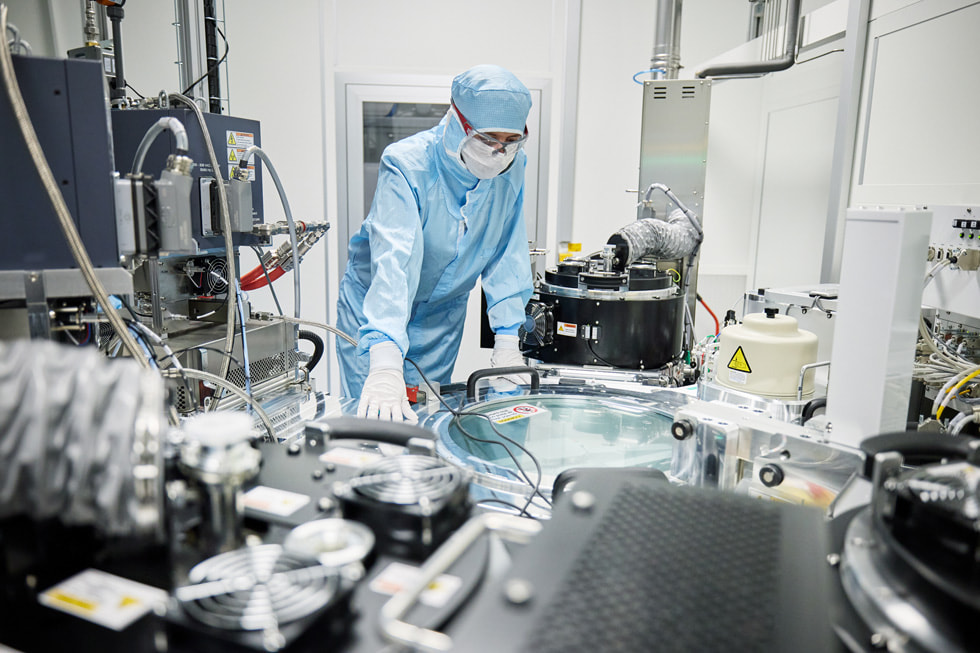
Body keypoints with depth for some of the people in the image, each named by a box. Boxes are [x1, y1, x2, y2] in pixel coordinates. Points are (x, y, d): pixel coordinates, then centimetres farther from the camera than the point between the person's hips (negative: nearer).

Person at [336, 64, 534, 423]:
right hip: (374, 309, -3)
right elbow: (393, 260, -41)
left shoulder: (512, 168, -11)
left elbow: (508, 256, -6)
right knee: (376, 417, -3)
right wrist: (385, 362, -52)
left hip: (442, 316, 4)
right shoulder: (406, 165, -27)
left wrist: (508, 341, -13)